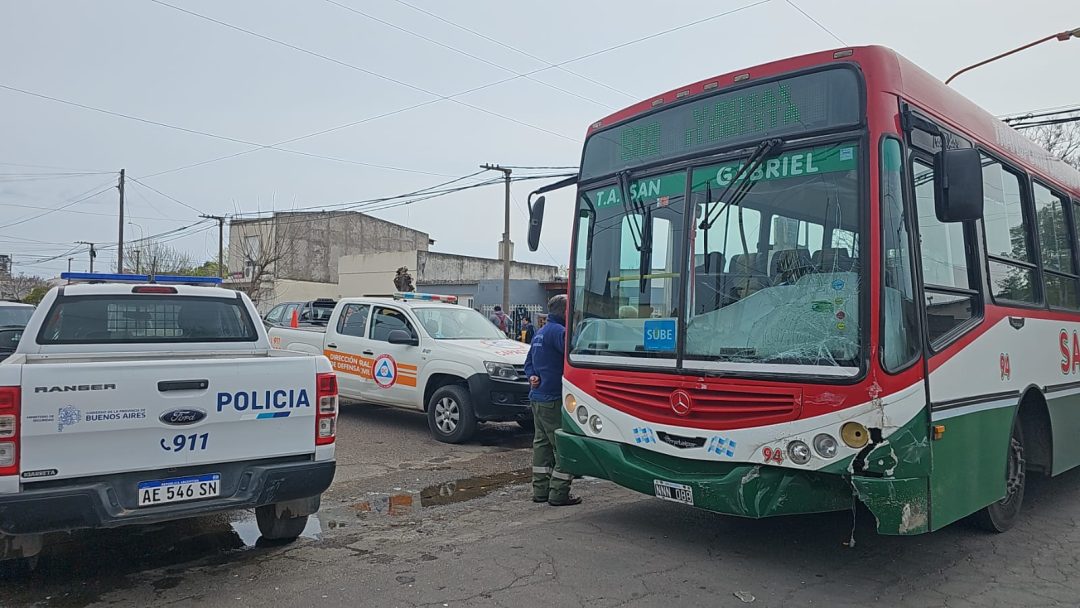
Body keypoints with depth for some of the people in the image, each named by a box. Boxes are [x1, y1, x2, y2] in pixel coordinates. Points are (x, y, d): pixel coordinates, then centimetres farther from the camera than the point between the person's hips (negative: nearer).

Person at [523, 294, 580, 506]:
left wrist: (533, 376, 6)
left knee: (542, 443, 15)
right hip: (553, 399, -10)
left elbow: (529, 361, 21)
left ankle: (541, 490, 21)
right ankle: (558, 494, 0)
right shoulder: (558, 331, -15)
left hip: (537, 397, 10)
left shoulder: (541, 332, 17)